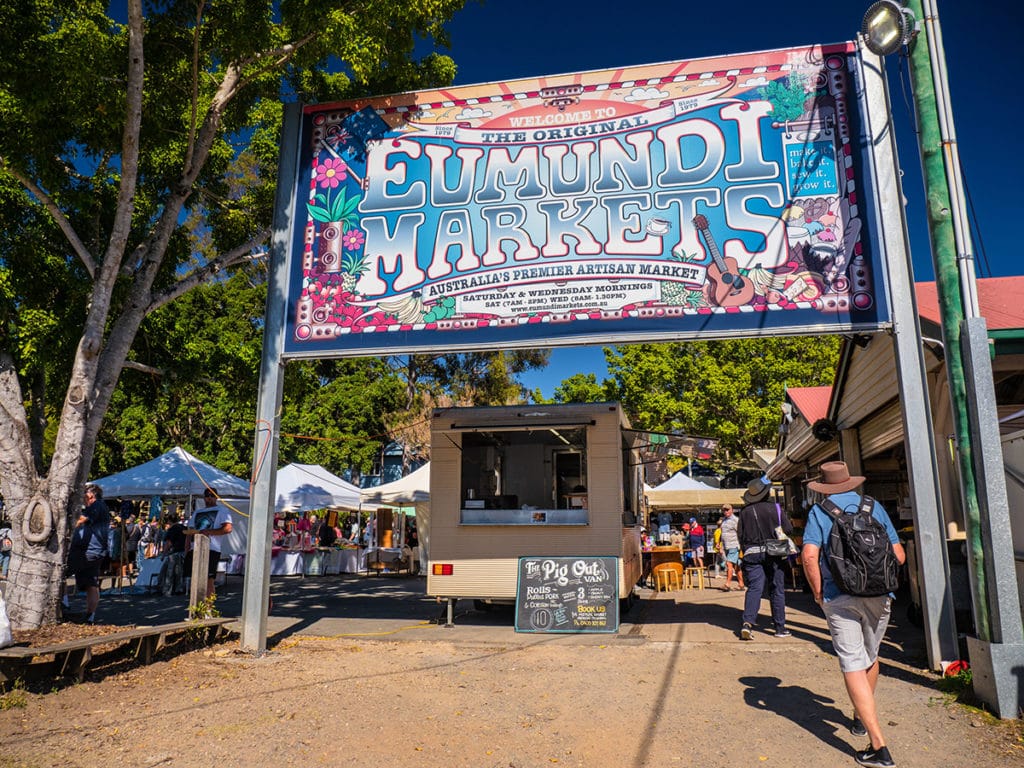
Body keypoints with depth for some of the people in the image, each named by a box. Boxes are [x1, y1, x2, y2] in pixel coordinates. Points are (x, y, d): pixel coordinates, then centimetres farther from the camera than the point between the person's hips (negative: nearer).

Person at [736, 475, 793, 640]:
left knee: (754, 588, 0)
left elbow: (740, 534, 2)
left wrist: (745, 552, 15)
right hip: (773, 553, -1)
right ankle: (780, 627, 16)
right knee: (777, 590, 9)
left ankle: (748, 622, -18)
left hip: (752, 554, 1)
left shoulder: (745, 511, -1)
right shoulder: (775, 508, -7)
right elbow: (788, 529, -5)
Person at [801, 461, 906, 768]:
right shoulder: (875, 507, 7)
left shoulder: (819, 512, -1)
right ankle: (861, 718, 42)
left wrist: (818, 592, 0)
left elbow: (809, 556, -13)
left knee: (853, 665, -2)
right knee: (870, 658, 23)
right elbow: (899, 555, 5)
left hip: (839, 598, -4)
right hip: (878, 596, 4)